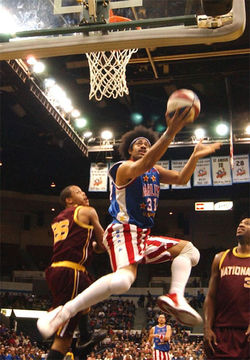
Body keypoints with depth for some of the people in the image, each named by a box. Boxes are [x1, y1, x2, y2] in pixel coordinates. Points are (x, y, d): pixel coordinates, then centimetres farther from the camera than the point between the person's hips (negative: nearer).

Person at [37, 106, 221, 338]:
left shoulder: (155, 171, 20)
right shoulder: (125, 168, -7)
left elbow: (181, 179, 14)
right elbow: (143, 165, -30)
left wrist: (195, 156, -2)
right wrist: (170, 133, -41)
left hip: (143, 236, 10)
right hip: (123, 231, -9)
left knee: (188, 250, 12)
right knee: (123, 279, -35)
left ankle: (175, 296, -12)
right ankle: (62, 314, -25)